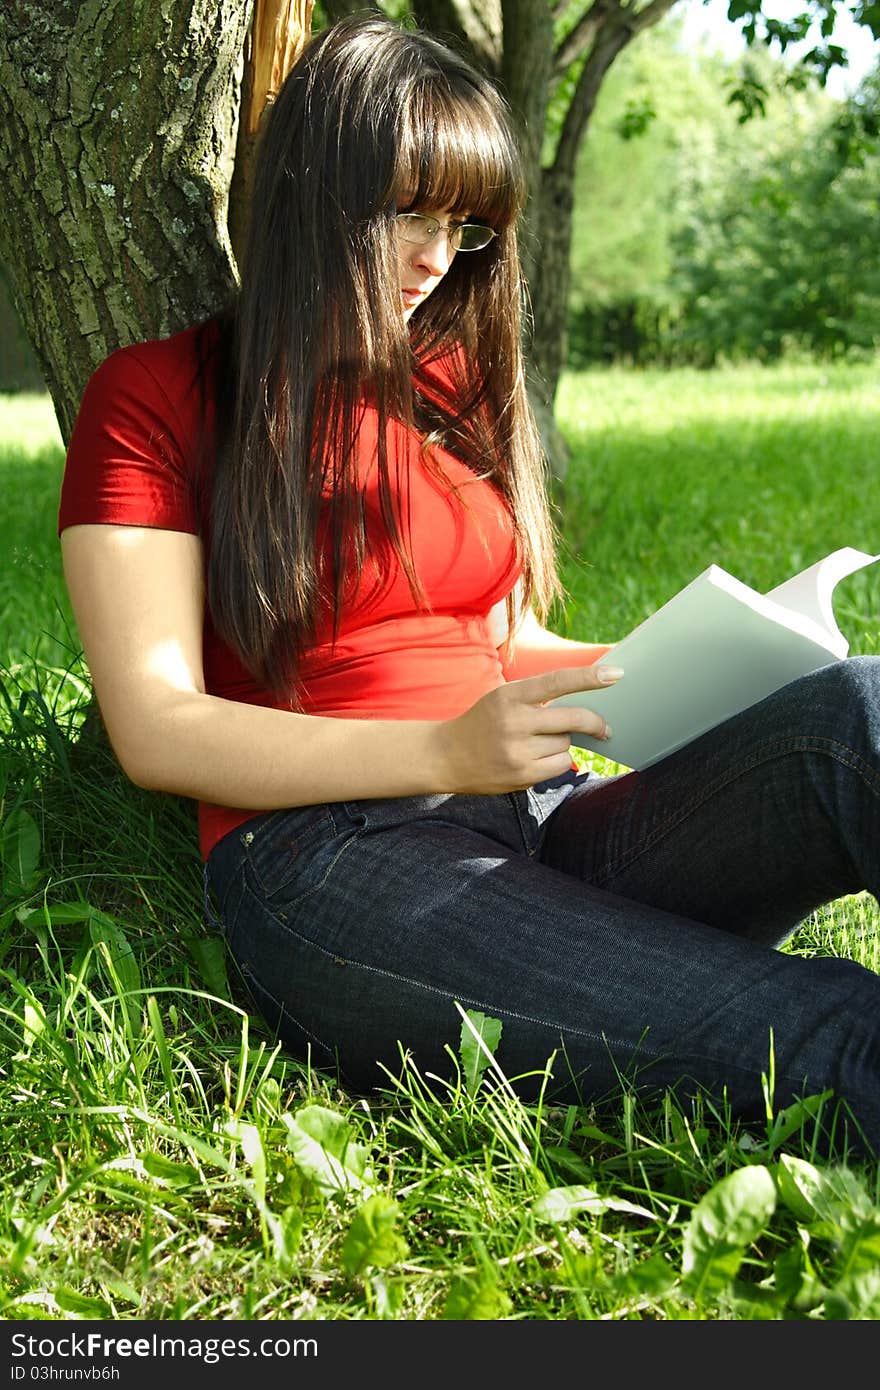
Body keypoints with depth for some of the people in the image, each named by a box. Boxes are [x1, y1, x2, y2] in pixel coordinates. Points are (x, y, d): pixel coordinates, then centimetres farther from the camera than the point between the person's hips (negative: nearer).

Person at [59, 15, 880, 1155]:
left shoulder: (456, 384, 21)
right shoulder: (155, 398, 5)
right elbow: (156, 731, -4)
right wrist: (449, 752, -17)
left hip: (550, 817, 5)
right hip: (323, 859, -5)